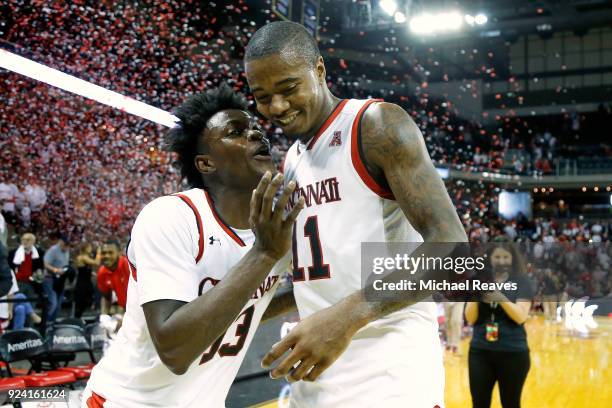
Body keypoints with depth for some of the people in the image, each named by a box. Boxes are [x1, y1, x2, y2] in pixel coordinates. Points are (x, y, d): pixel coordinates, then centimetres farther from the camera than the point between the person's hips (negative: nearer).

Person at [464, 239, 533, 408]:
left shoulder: (522, 283, -1)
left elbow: (521, 317, -12)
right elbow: (470, 319, 1)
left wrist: (500, 298, -26)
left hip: (513, 353, -2)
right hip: (480, 352, 2)